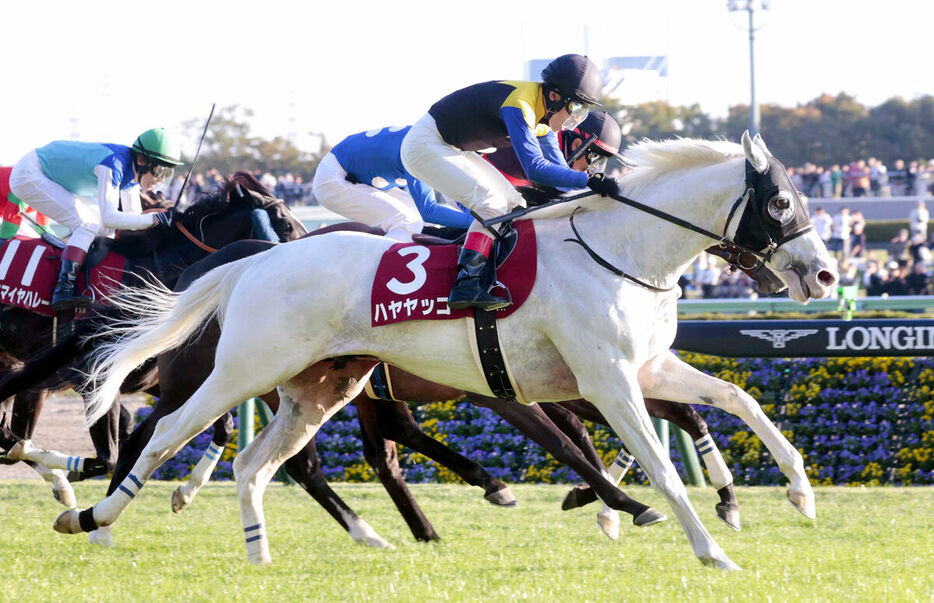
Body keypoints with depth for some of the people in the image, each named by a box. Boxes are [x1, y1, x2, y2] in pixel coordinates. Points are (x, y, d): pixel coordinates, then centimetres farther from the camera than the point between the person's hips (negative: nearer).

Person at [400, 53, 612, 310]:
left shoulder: (544, 114, 2)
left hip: (451, 149, 11)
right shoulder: (519, 105, -29)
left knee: (512, 203, 7)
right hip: (425, 145, -11)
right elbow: (535, 169, -37)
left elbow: (557, 168, 10)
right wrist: (589, 180, -37)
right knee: (491, 202, -23)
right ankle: (466, 286, -30)